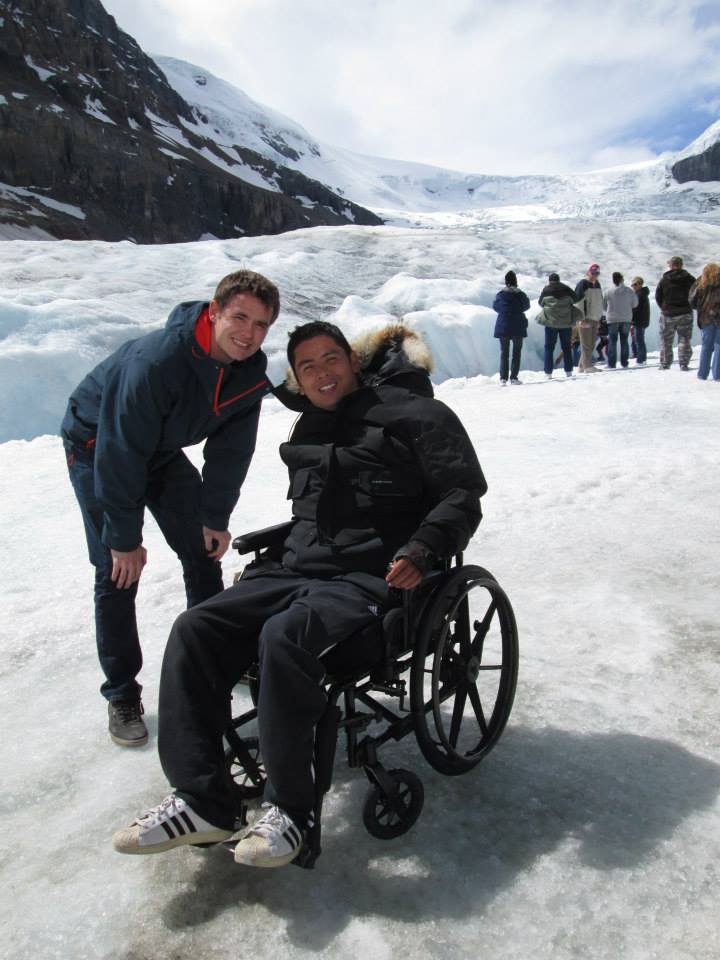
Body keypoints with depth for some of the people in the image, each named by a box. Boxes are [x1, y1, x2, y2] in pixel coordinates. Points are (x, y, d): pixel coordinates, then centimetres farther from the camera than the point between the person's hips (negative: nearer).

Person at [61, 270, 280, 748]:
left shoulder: (252, 370, -17)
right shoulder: (157, 361, -37)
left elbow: (230, 449, -7)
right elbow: (121, 452, -32)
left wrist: (215, 518, -6)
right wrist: (124, 538, -26)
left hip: (163, 450, 6)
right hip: (98, 445, -6)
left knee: (204, 551, 5)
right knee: (118, 571, -10)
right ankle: (122, 695, 4)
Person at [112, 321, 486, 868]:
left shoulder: (414, 413, 1)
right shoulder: (309, 429, 23)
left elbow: (462, 495, -4)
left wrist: (421, 551, -19)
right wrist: (271, 557, 20)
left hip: (372, 579, -7)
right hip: (298, 568, 7)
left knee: (284, 636, -34)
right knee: (195, 630, -12)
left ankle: (289, 811, -18)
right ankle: (200, 801, -11)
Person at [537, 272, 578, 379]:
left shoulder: (546, 289, -2)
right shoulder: (565, 288, 1)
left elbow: (540, 302, 9)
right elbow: (575, 298, 10)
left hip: (551, 321, -1)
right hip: (566, 321, 1)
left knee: (549, 347, 5)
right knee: (567, 347, 10)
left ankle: (548, 372, -1)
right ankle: (568, 371, 10)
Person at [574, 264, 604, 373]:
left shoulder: (597, 285, 18)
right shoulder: (582, 284, -8)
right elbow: (579, 301, -14)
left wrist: (599, 318, 20)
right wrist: (582, 318, -19)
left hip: (595, 319, 8)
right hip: (585, 319, -8)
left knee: (591, 344, 7)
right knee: (586, 344, -8)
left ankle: (582, 366, 12)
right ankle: (587, 366, -6)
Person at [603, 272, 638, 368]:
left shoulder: (609, 292, -10)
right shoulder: (629, 291, -6)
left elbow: (603, 305, 1)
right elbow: (634, 304, 3)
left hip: (612, 319, -2)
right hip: (626, 319, 2)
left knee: (612, 341, 3)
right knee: (624, 341, 12)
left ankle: (611, 364, -2)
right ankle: (624, 362, 13)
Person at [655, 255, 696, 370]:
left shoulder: (664, 280, -2)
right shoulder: (690, 279, -1)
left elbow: (657, 297, 3)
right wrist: (689, 306, 16)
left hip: (667, 314, 0)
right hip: (685, 314, 0)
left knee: (666, 341, 9)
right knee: (684, 339, 5)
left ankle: (665, 364, 10)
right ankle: (683, 364, -2)